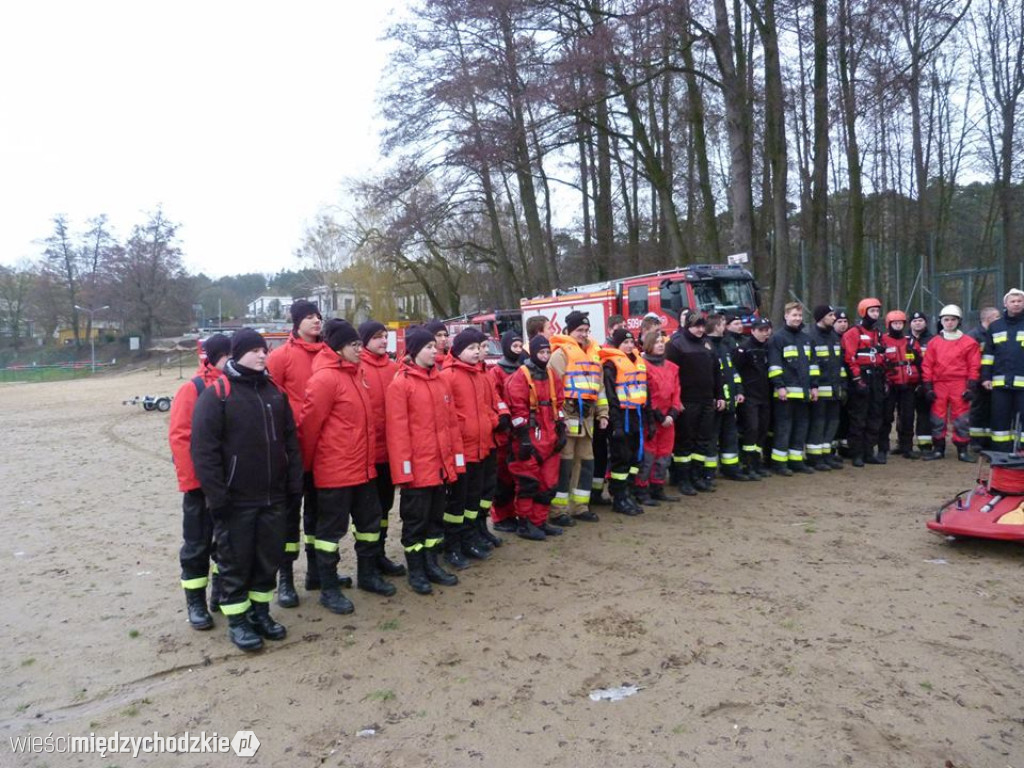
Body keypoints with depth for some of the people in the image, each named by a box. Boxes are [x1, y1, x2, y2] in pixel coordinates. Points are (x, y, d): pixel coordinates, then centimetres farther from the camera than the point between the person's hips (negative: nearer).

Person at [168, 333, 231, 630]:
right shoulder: (192, 389, -11)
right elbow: (179, 437, -14)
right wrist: (191, 480, -15)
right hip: (203, 484, -5)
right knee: (198, 544, 7)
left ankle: (222, 594, 32)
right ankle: (196, 603, 20)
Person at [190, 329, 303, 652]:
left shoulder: (274, 391, 10)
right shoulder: (217, 393, -9)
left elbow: (290, 439, 13)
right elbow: (203, 448, -13)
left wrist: (294, 481, 7)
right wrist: (216, 494, -16)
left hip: (274, 496, 6)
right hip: (235, 500, -5)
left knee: (270, 555, 13)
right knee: (235, 560, 6)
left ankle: (260, 610, 29)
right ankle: (237, 619, 20)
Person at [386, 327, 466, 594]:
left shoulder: (440, 382, 11)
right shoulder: (400, 384, -10)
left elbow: (451, 422, 13)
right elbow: (397, 430, -14)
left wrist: (457, 457, 9)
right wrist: (403, 468, -17)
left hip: (441, 465, 7)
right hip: (417, 468, -7)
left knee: (436, 516, 16)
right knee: (416, 519, 5)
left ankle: (432, 564, 29)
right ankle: (415, 570, 19)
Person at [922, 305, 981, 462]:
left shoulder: (969, 342, 3)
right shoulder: (934, 342, 8)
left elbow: (974, 366, 1)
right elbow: (927, 365, 6)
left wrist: (971, 387, -5)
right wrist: (928, 387, 0)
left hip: (960, 386, -2)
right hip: (939, 385, 2)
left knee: (961, 418, 1)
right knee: (937, 419, 4)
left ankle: (962, 450, 9)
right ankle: (938, 449, 12)